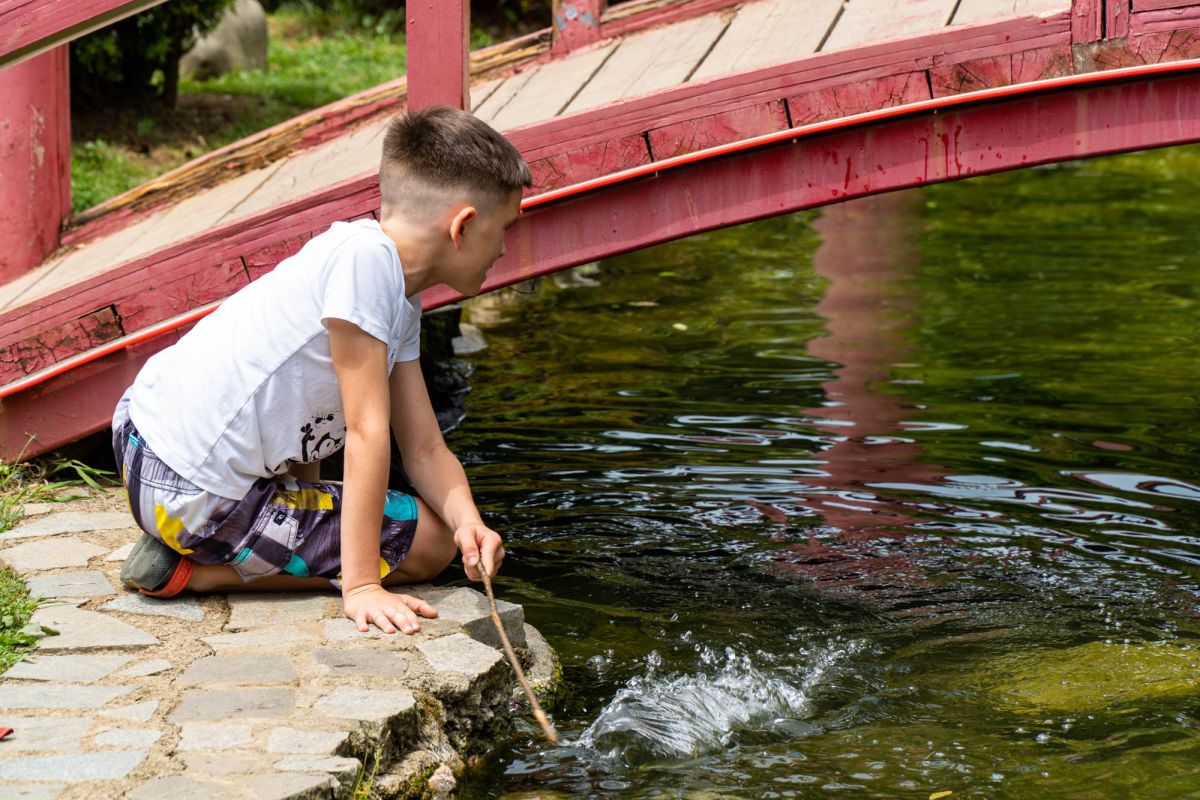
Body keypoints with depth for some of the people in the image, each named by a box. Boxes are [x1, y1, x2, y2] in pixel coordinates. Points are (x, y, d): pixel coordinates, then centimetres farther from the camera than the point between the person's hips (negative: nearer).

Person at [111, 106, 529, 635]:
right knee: (430, 542, 1)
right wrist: (361, 585, -22)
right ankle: (193, 570, -4)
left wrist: (468, 521, -11)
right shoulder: (365, 256, -20)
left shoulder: (402, 307, 10)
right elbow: (368, 431, -22)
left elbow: (425, 450, 8)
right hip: (196, 496, -10)